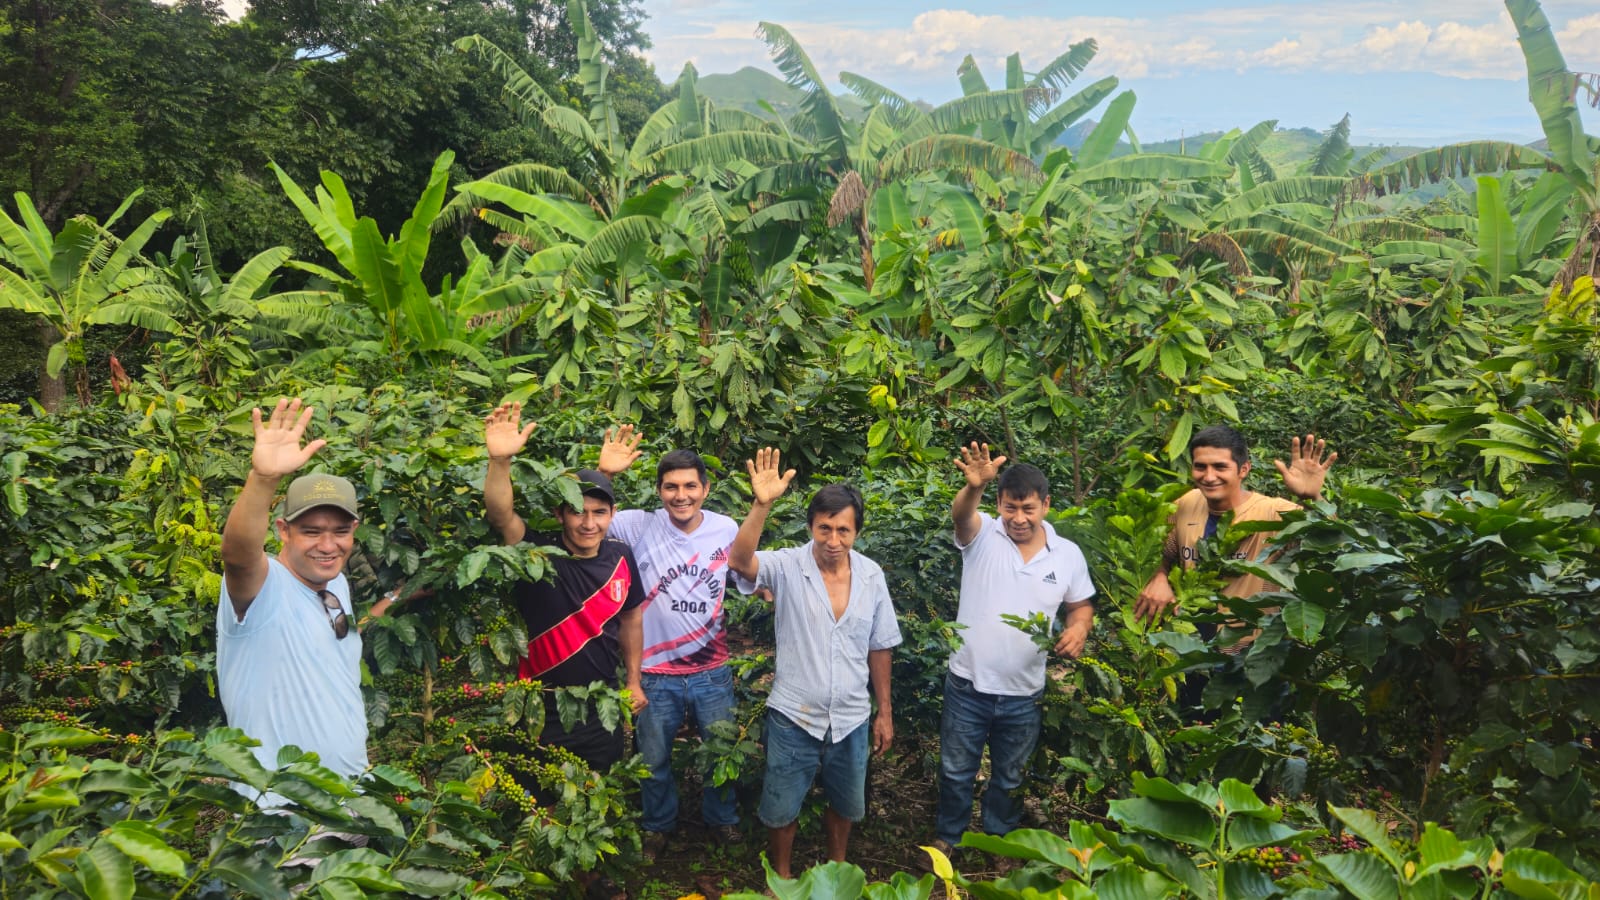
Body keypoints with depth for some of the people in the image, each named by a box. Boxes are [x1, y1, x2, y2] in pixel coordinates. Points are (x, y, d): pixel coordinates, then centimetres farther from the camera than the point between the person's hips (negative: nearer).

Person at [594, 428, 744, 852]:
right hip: (657, 672, -1)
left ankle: (722, 818, 46)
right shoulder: (640, 527, -13)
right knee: (653, 758, 19)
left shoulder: (726, 529, -7)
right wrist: (604, 473, -37)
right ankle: (658, 825, 45)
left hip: (713, 670, 1)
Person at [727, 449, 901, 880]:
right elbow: (740, 562, -36)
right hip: (794, 717, -3)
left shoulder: (872, 575, -6)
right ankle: (781, 877, 41)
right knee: (781, 809, 14)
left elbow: (879, 648, 3)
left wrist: (884, 712, 7)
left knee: (845, 804, 22)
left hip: (852, 719, 3)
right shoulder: (788, 567, -15)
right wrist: (762, 505, -49)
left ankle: (837, 868, 49)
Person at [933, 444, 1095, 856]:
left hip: (1024, 694, 2)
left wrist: (1078, 627, -14)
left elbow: (1081, 605, 10)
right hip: (968, 684, -2)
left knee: (1009, 777, 21)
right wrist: (974, 487, -58)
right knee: (955, 771, 16)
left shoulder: (1068, 554, -3)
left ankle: (999, 841, 44)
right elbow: (960, 516, -35)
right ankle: (947, 836, 40)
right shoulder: (983, 535, -12)